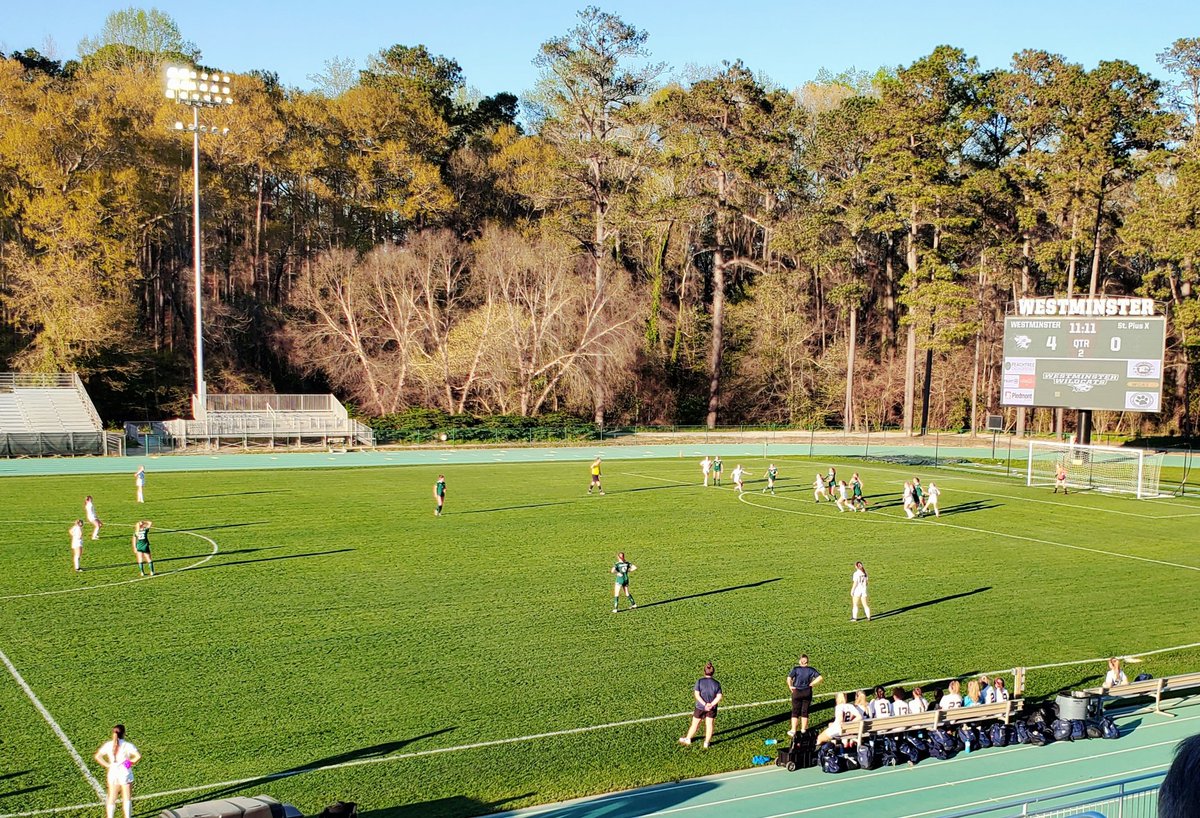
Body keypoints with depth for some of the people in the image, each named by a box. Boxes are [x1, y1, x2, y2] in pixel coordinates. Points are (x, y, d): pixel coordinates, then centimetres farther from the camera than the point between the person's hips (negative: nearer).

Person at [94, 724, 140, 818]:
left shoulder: (108, 745, -2)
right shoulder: (127, 745, -13)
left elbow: (97, 756, -7)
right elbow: (138, 756, -25)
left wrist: (107, 765, -4)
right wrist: (131, 762, -9)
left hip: (112, 774, 3)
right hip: (125, 774, -3)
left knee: (111, 799, 15)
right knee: (127, 799, 10)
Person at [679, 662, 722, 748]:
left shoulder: (700, 681, -11)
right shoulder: (716, 683, -5)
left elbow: (696, 694, -17)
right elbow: (719, 696, -10)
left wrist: (705, 704, -17)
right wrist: (711, 705, -14)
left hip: (700, 707, -1)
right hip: (712, 708, 1)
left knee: (695, 724, 13)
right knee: (709, 725, 12)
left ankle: (688, 738, 29)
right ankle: (707, 742, 18)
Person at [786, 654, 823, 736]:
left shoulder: (796, 669, -8)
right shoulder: (811, 670, -2)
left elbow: (789, 678, -20)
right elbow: (820, 678, -10)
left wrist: (790, 686, -5)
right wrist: (811, 684, -4)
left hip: (797, 692, -1)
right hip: (807, 692, 1)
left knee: (795, 712, 9)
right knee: (805, 711, 13)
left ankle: (793, 730, 9)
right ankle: (803, 729, 20)